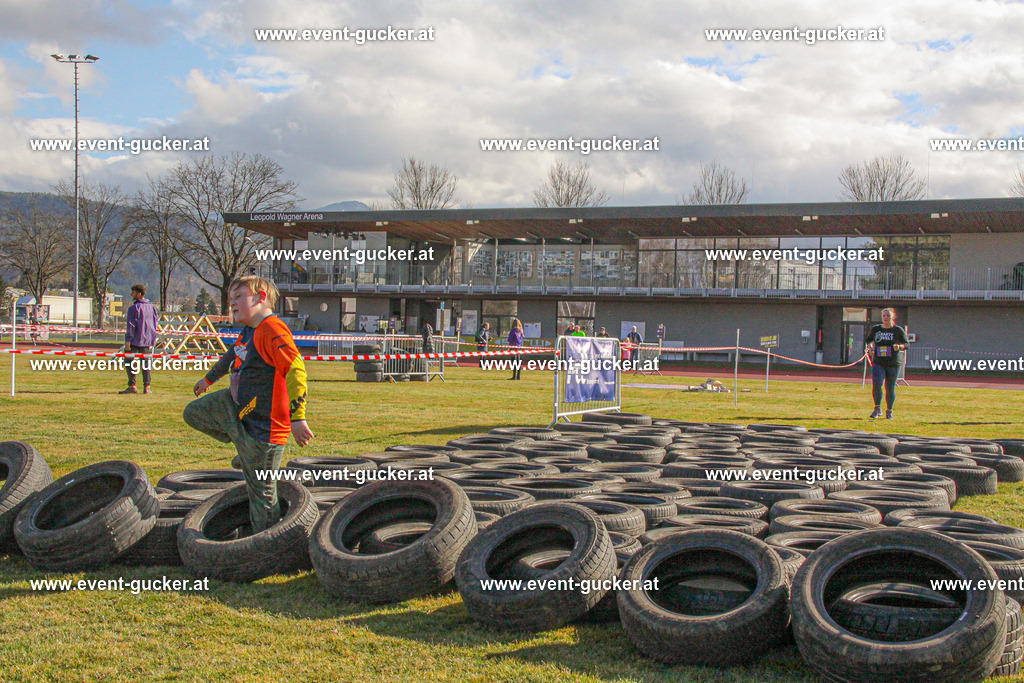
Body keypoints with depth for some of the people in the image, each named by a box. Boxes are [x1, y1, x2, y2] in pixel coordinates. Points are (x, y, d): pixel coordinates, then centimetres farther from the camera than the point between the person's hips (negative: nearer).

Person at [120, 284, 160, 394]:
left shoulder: (134, 308, -9)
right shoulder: (152, 307, 10)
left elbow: (131, 325, -12)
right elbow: (155, 324, 14)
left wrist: (128, 340, -12)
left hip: (135, 341, -6)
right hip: (148, 341, 6)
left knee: (130, 363, 1)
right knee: (147, 364, 8)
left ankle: (132, 386, -5)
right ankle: (147, 387, 5)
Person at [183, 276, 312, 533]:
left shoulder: (273, 330, -22)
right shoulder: (247, 332, 10)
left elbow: (295, 371, -29)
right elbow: (231, 358, 31)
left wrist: (297, 417, -32)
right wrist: (209, 378, 49)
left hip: (262, 422, -10)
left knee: (261, 488, -4)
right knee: (193, 413, 24)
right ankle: (246, 449, 21)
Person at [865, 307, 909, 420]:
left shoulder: (898, 330, 1)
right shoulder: (875, 329, 7)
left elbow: (906, 344, 4)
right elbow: (868, 340, 23)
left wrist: (899, 346, -18)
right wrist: (870, 347, 3)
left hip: (893, 364, -1)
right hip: (878, 362, 1)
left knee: (890, 388, 4)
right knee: (876, 384, -15)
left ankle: (889, 411, 20)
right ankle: (877, 409, 2)